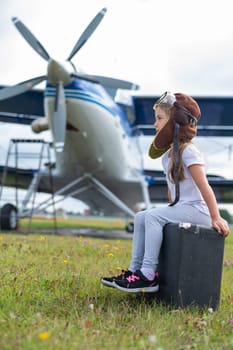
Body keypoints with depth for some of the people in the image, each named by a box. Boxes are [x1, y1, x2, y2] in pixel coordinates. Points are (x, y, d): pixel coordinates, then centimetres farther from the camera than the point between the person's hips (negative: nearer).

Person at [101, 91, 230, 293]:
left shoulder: (189, 151, -16)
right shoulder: (169, 153, 12)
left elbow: (204, 187, -20)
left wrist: (216, 219, -21)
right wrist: (172, 208, 10)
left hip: (197, 210, -9)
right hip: (180, 208, 9)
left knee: (153, 216, -24)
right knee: (140, 218, 2)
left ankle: (148, 275, -24)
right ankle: (135, 270, 2)